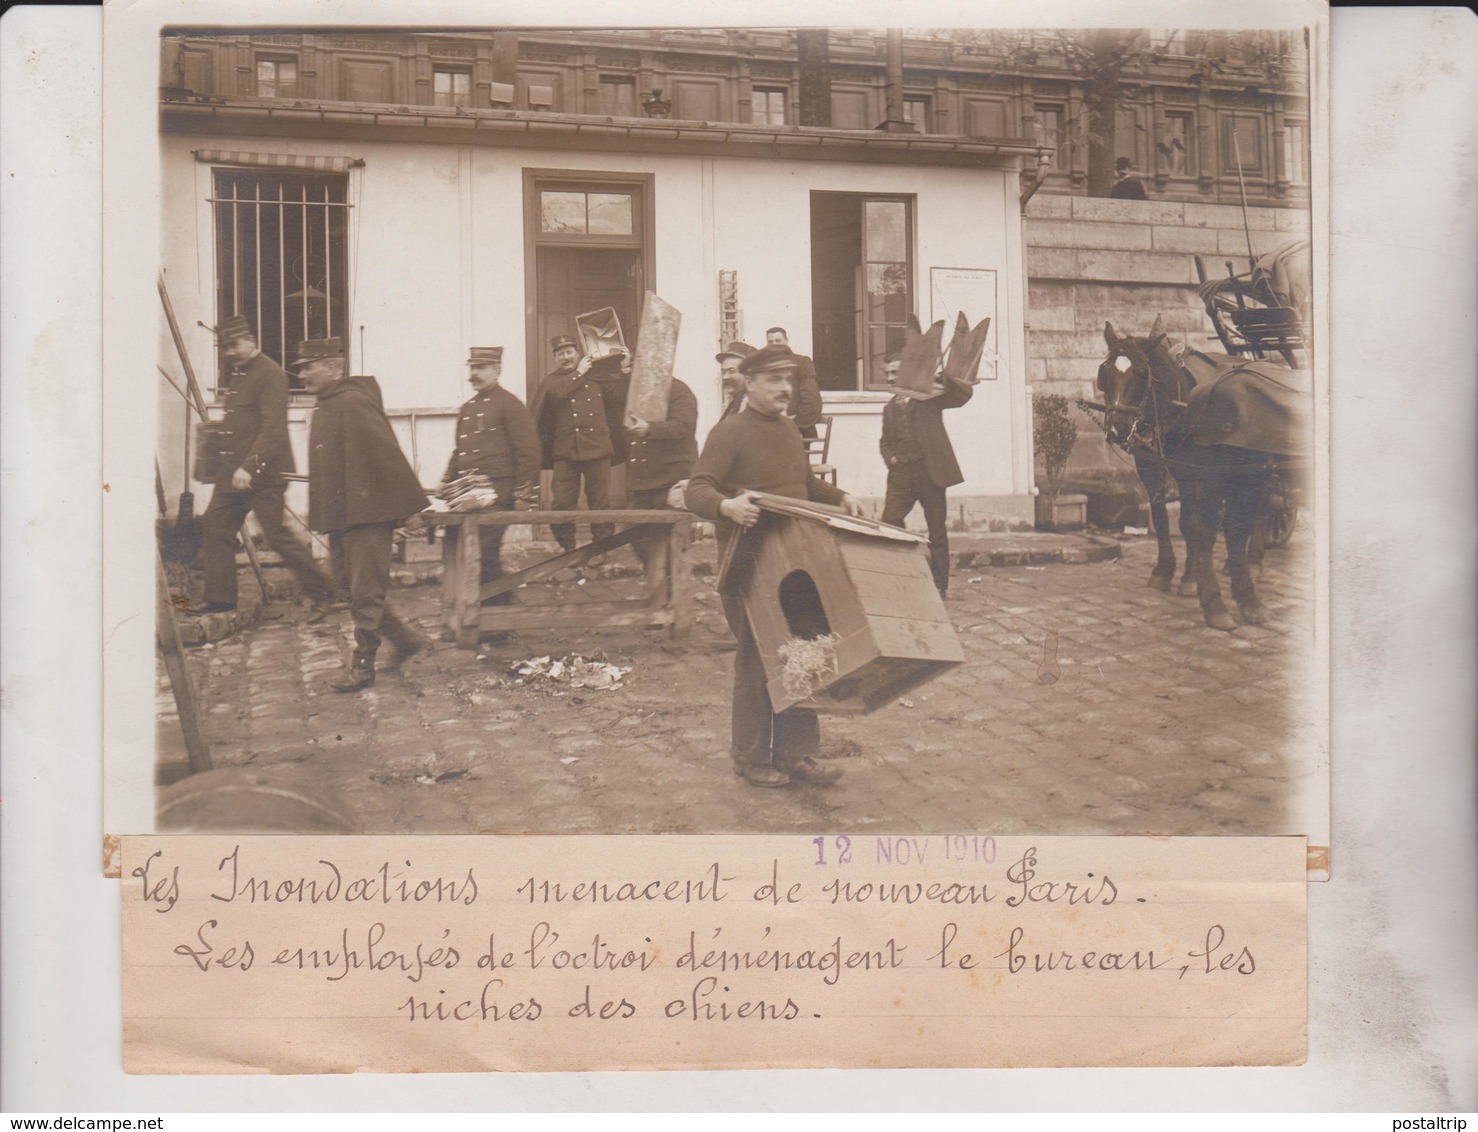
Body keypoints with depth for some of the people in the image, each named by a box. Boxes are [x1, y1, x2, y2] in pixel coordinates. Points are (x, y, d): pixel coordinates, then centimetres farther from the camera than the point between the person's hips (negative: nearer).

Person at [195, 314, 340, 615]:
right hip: (232, 474, 9)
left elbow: (273, 429, -22)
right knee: (215, 529, 8)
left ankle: (322, 594, 3)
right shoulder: (235, 374, 17)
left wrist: (250, 467, -28)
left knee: (277, 535, -7)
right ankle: (220, 597, 17)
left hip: (263, 475, -9)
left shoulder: (270, 373, -13)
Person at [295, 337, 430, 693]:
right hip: (340, 515, 10)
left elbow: (388, 456, -16)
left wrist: (411, 505, -16)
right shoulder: (326, 407, 15)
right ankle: (406, 639, 25)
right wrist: (319, 511, 22)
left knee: (365, 593, -2)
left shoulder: (353, 403, -15)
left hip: (367, 514, -10)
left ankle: (363, 664, 5)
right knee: (353, 588, 14)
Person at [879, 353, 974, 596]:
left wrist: (943, 379, -21)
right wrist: (890, 457, 6)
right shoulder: (890, 408, 18)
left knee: (937, 531, 2)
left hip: (930, 472, -4)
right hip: (901, 475, 4)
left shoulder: (929, 395, 3)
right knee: (888, 524, -9)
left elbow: (965, 394, -7)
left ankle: (940, 584, 11)